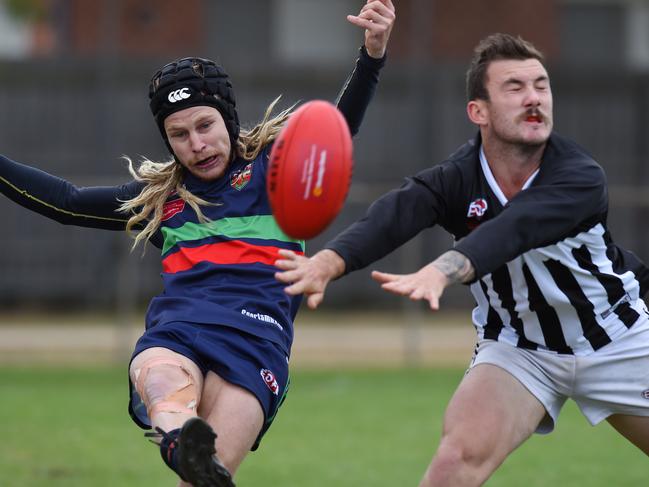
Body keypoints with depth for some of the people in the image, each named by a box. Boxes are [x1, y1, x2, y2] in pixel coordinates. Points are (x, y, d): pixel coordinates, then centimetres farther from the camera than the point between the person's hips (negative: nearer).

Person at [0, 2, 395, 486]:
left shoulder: (274, 166, 18)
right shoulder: (159, 197, 29)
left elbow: (339, 128, 2)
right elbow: (67, 202, 37)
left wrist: (372, 56, -15)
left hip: (256, 334, -2)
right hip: (174, 333, 2)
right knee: (163, 382, -39)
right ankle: (181, 442, -69)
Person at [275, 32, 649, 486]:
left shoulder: (580, 176, -26)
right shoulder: (456, 179, -18)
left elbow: (512, 231, -45)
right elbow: (391, 216, -39)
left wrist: (440, 272, -64)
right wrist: (329, 261, -61)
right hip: (516, 346, 0)